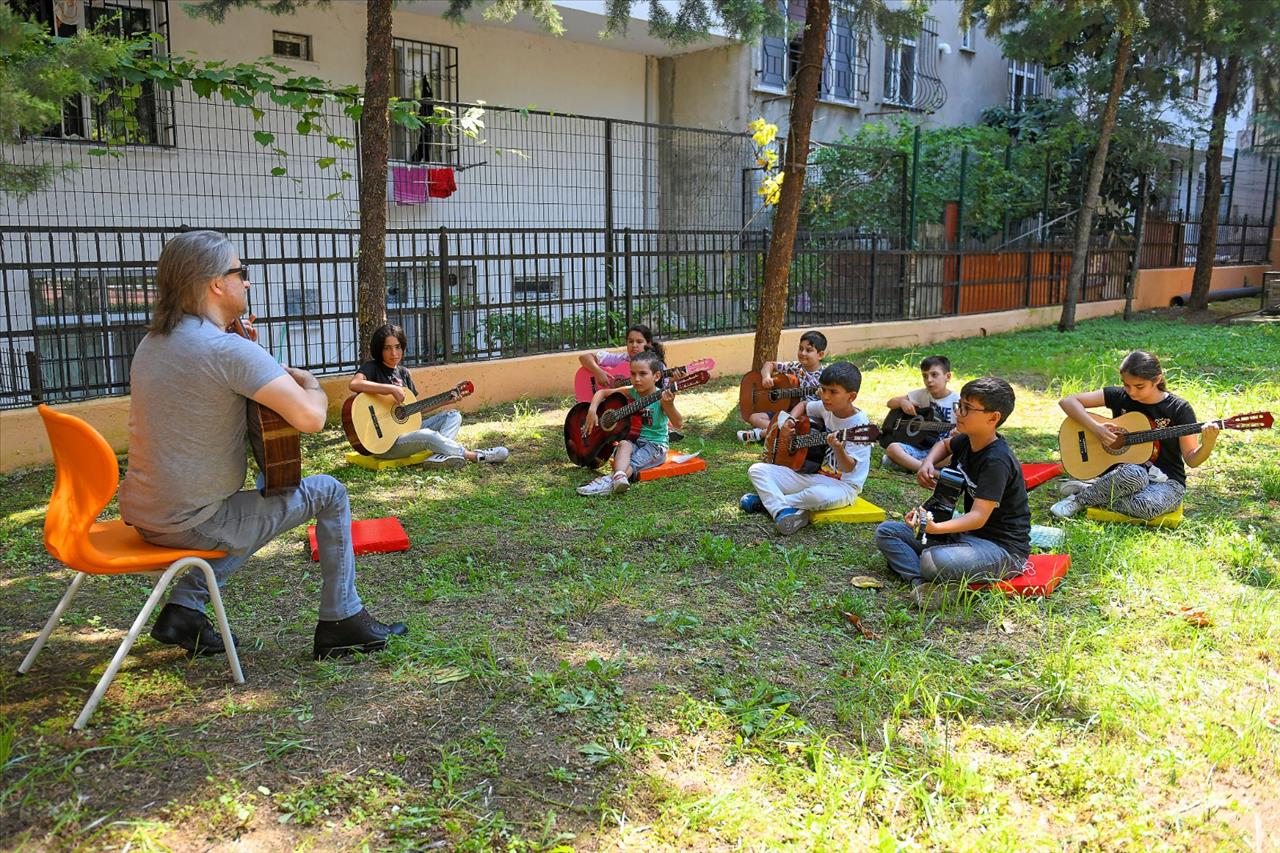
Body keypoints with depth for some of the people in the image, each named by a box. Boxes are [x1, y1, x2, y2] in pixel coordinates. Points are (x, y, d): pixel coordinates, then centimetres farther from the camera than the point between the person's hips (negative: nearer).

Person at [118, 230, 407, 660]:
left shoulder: (151, 342, 8)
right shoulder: (229, 350, -21)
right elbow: (310, 417, -29)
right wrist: (310, 382, -6)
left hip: (141, 514, 9)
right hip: (190, 524, -9)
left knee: (256, 507, 35)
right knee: (328, 494, 5)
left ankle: (183, 609, 23)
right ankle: (342, 622, 13)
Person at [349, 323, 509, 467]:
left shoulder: (403, 372, 14)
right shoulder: (372, 368, -8)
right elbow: (354, 384, -31)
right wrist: (392, 389, -30)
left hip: (407, 428, 9)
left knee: (453, 415, 1)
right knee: (428, 435, -33)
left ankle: (438, 456, -28)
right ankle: (475, 455, -17)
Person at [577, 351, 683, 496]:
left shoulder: (662, 397, -12)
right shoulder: (631, 393, 2)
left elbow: (678, 424, -24)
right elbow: (602, 392, 12)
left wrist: (669, 405, -43)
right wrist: (592, 411, -6)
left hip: (655, 444, -3)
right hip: (633, 441, 3)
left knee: (631, 463, -30)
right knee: (624, 444, -31)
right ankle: (619, 477, -55)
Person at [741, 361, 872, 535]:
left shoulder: (859, 424, -18)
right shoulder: (826, 408, 1)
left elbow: (848, 468, -22)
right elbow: (804, 405, 25)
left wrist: (838, 449, -42)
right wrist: (789, 421, 5)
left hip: (842, 484, -7)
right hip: (813, 474, 7)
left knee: (817, 495, -42)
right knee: (757, 470, -5)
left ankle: (768, 500, -14)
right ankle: (783, 510, -28)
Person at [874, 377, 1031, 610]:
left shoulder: (997, 461, -23)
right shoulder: (967, 441, 4)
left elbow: (978, 517, -30)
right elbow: (945, 445, 30)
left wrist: (935, 528, -46)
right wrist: (927, 463, 8)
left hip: (1003, 548, -10)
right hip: (967, 532, 10)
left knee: (935, 561, -41)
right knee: (886, 532, -1)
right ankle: (921, 582, -23)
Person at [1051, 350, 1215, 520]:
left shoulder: (1179, 409, -8)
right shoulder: (1119, 396, -3)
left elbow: (1191, 459, -7)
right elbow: (1067, 401, -8)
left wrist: (1208, 444, -28)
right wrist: (1096, 428, -19)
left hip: (1166, 480, -1)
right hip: (1123, 472, 1)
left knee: (1146, 505, -38)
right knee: (1134, 474, -39)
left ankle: (1094, 494, -14)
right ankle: (1079, 499, -17)